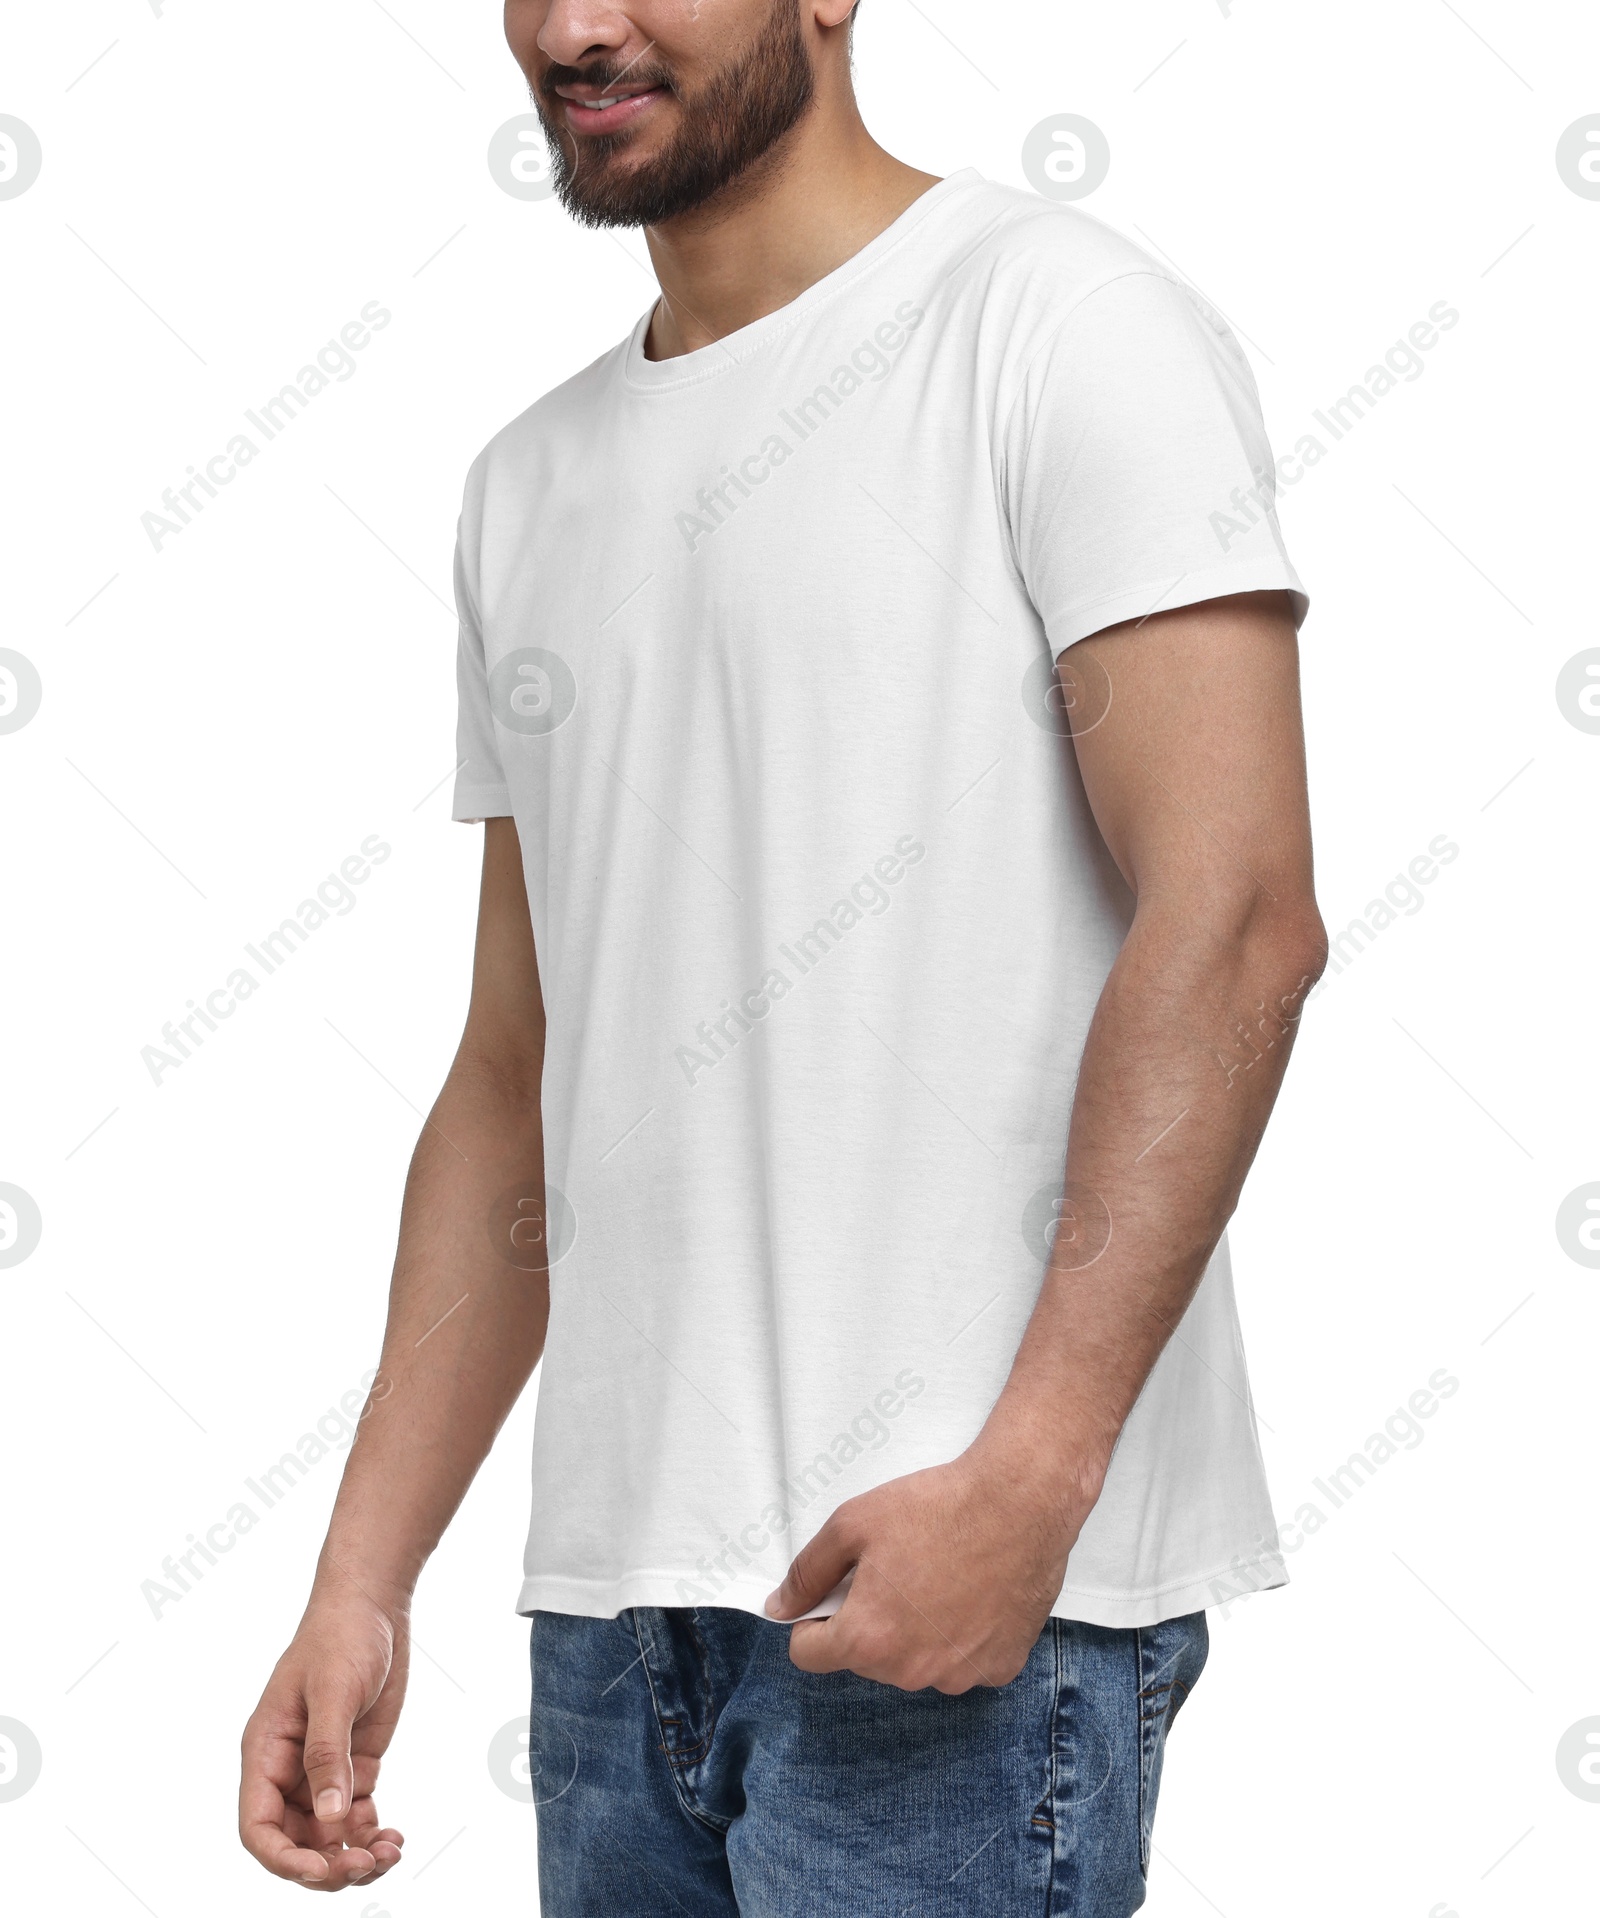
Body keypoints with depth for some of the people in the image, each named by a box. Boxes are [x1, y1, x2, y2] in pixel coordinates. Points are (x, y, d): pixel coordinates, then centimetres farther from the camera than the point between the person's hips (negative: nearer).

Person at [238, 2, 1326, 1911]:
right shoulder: (528, 484, 17)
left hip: (977, 1564, -6)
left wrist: (1026, 1479, -22)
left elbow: (1235, 917, -14)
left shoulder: (1058, 321, -4)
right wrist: (362, 1583, 10)